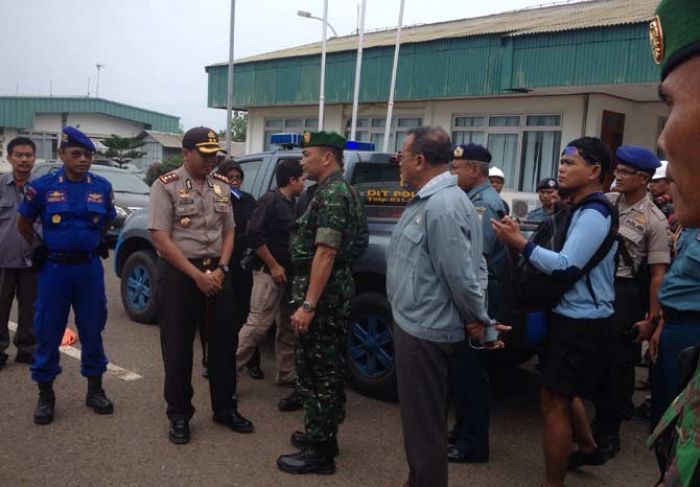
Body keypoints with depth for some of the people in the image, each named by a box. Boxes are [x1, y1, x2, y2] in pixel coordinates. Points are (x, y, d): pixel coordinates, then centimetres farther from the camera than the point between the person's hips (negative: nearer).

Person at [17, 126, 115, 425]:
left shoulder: (102, 187, 0)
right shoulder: (42, 186, -6)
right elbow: (24, 224, 9)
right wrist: (40, 250, 11)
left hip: (90, 268, 2)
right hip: (54, 269, -1)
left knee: (92, 331, 9)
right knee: (48, 334, 5)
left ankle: (95, 389, 23)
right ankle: (45, 395, 20)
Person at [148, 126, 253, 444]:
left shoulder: (222, 186, 9)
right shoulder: (166, 186, -7)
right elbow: (160, 238, -12)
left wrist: (221, 269, -4)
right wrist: (196, 274, -15)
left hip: (216, 271, 5)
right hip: (178, 273, -5)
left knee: (224, 341, 10)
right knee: (177, 346, 4)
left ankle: (225, 407, 25)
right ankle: (179, 414, 18)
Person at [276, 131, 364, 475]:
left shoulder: (331, 193, -17)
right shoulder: (340, 190, 16)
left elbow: (325, 253, -24)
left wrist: (308, 304, -25)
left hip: (322, 294, -11)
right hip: (335, 291, 11)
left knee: (316, 371, -3)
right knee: (329, 368, 17)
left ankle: (319, 452, 6)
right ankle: (323, 435, 29)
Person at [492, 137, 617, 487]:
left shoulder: (593, 215, -18)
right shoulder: (585, 211, 13)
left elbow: (566, 266, -26)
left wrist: (520, 243, -24)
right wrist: (524, 244, 2)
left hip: (580, 322, -10)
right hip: (575, 316, 10)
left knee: (553, 401, -4)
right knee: (562, 392, 24)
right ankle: (588, 448, 42)